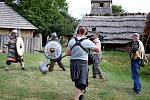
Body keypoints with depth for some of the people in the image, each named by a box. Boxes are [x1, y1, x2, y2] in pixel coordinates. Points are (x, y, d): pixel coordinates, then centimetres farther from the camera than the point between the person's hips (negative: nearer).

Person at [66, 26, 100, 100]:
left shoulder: (71, 41, 0)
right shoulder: (87, 42, -11)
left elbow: (68, 53, 2)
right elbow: (98, 49, -3)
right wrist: (97, 42, 15)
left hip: (73, 62, 5)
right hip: (82, 63, -5)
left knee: (77, 81, 22)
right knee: (80, 83, 2)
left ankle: (80, 94, 41)